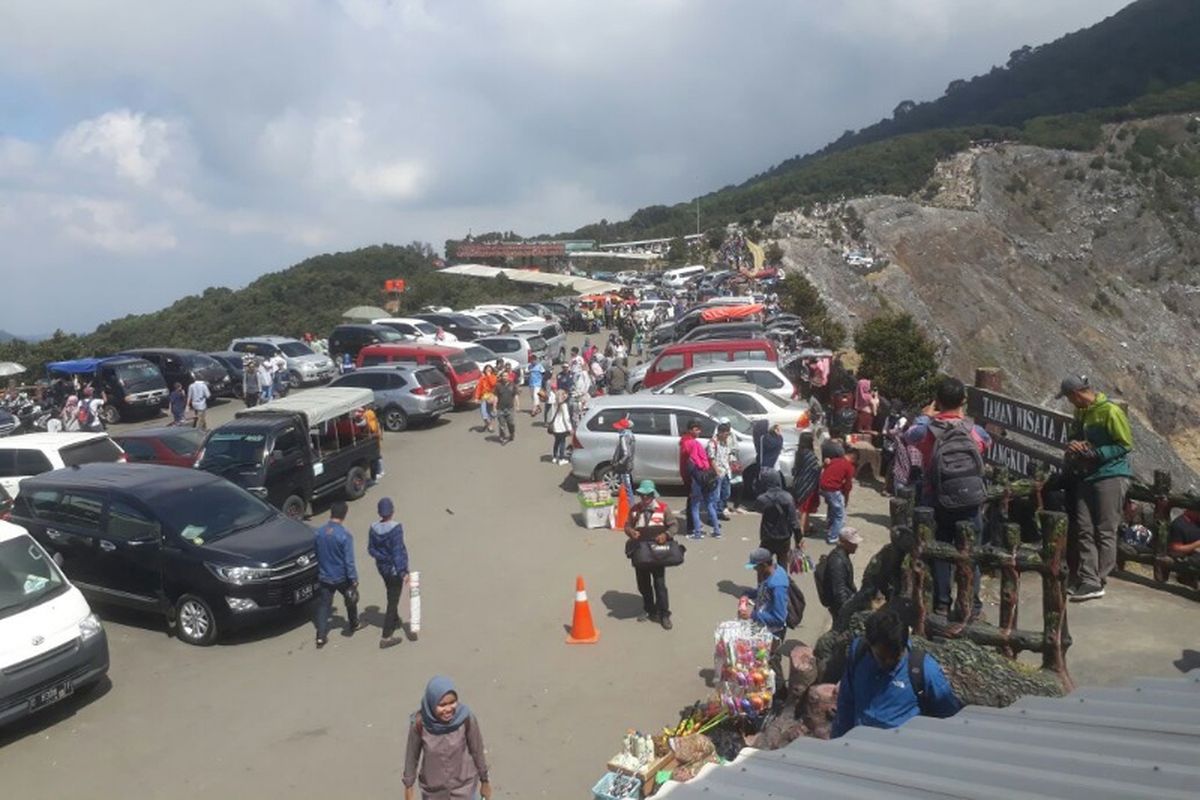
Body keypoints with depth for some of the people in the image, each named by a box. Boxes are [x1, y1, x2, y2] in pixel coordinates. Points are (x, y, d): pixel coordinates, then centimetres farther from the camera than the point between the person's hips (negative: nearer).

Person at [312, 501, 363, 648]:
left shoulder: (319, 532, -7)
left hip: (324, 577, 3)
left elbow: (316, 555, 6)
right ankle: (353, 625, 37)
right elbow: (349, 561, -19)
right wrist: (354, 579, -10)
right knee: (351, 599, 21)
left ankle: (320, 637, 4)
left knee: (323, 605, 10)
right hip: (341, 577, -3)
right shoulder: (344, 535, -22)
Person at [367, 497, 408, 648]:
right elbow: (398, 552, -24)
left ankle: (395, 621, 50)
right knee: (393, 600, 3)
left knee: (392, 595, 28)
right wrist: (404, 571, -19)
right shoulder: (396, 528, -25)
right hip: (394, 569, -6)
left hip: (381, 567, 6)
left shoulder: (374, 528, -7)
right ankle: (386, 637, 5)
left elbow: (371, 549, -1)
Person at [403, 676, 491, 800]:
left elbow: (477, 750, -9)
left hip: (463, 786, -1)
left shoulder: (466, 718, -24)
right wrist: (408, 785, 4)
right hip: (433, 789, 1)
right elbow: (412, 755, -7)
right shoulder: (420, 723, -24)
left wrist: (484, 781, 2)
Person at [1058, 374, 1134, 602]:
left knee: (1105, 532, -2)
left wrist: (1094, 453, -19)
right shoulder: (1081, 413, 12)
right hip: (1086, 476, 8)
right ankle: (1086, 580, 4)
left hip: (1111, 476, -7)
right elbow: (1074, 436, 25)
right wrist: (1073, 446, 2)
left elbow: (1126, 445, -12)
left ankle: (1097, 583, 1)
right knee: (1085, 530, 2)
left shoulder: (1110, 411, -12)